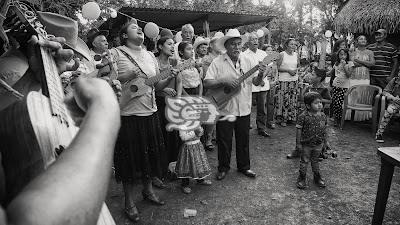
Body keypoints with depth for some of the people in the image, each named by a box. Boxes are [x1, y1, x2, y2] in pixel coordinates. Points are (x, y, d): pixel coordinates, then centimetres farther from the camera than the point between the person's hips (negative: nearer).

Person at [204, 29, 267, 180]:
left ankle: (244, 166, 34)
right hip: (225, 109, -4)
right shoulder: (218, 62, -7)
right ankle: (223, 167, 29)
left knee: (243, 140, 15)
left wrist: (260, 75, -13)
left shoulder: (246, 62, 7)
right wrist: (224, 81, -26)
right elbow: (206, 83, -14)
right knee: (224, 141, 8)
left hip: (244, 109, 4)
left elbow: (256, 82, 7)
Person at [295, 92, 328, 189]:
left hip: (318, 144, 4)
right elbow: (299, 130, -14)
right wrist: (298, 142, -11)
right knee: (304, 161, 10)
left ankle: (317, 177, 38)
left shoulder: (323, 116, -4)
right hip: (306, 144, -4)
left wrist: (325, 140, 13)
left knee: (315, 161, 20)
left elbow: (324, 129, 8)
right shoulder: (303, 116, -20)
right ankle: (302, 178, 25)